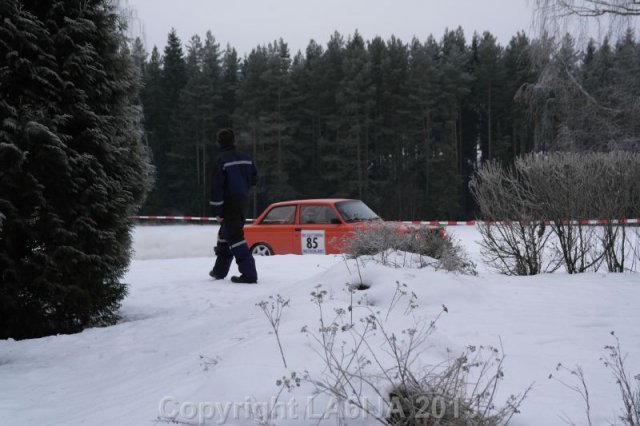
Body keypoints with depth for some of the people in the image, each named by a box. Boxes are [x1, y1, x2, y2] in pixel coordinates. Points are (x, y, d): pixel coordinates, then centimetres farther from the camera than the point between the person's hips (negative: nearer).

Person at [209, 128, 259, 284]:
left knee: (235, 236, -10)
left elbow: (218, 186, -15)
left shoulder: (222, 161, -13)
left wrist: (217, 211, -13)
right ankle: (220, 270, 28)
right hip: (243, 202, 8)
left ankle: (249, 273, -19)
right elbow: (254, 179, 12)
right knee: (225, 233, 20)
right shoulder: (246, 159, 6)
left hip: (230, 203, -7)